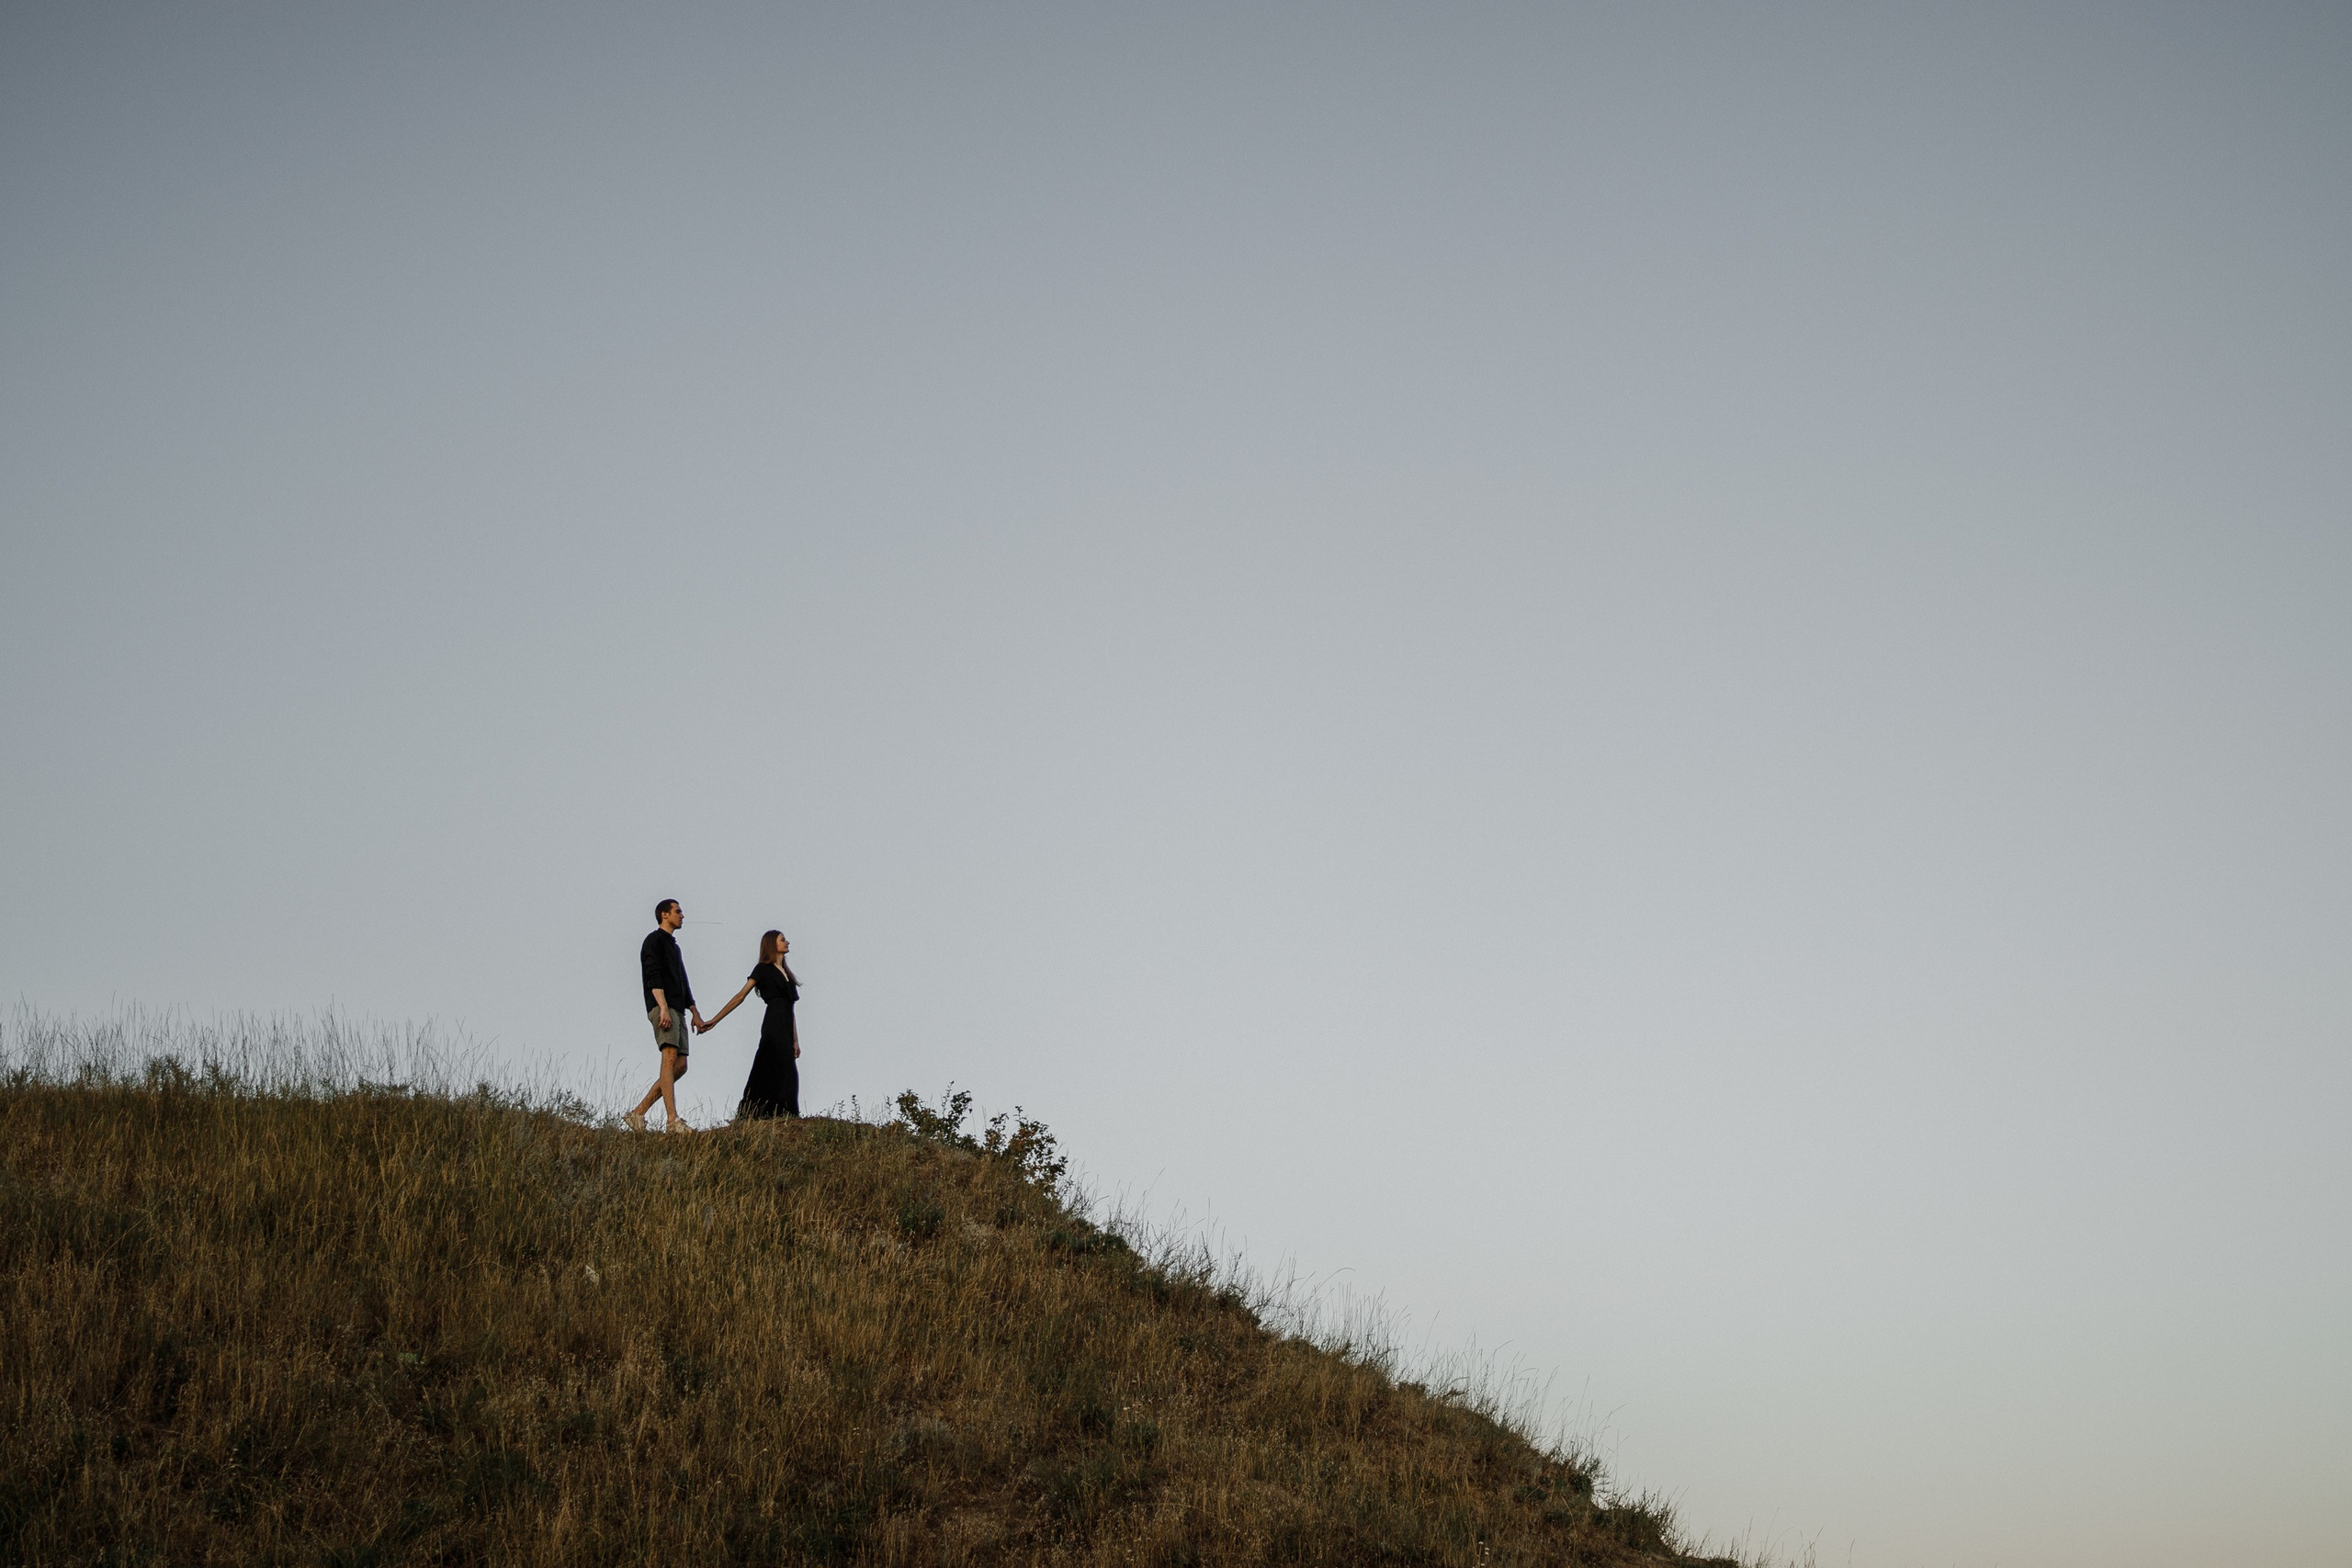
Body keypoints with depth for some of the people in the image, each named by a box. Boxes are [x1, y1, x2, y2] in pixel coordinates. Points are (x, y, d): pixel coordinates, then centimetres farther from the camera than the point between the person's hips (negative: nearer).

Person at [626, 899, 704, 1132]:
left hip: (677, 1012, 9)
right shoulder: (654, 941, 1)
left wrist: (695, 1013, 21)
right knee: (670, 1058, -21)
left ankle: (639, 1113, 3)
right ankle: (673, 1121, -31)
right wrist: (664, 1008, -23)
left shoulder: (674, 947, 29)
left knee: (680, 1066, 0)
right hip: (662, 1008, -9)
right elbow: (654, 977, -12)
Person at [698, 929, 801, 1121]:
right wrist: (714, 1020, -8)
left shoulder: (786, 973, 23)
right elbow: (740, 996, -3)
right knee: (785, 1074, -16)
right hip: (773, 1027, -7)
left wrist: (795, 1041, 16)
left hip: (785, 1030, 7)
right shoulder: (763, 969, 2)